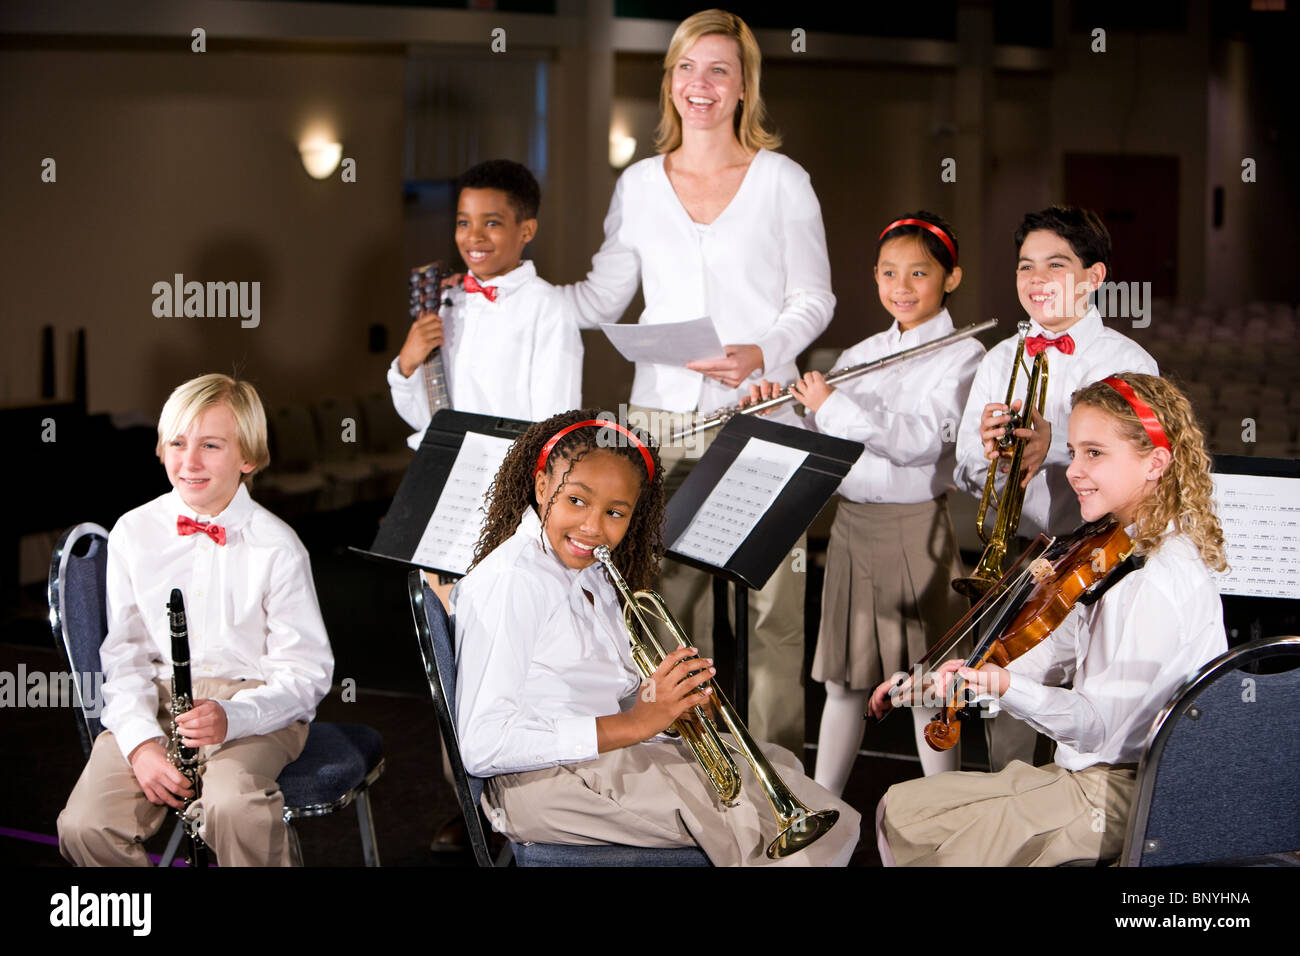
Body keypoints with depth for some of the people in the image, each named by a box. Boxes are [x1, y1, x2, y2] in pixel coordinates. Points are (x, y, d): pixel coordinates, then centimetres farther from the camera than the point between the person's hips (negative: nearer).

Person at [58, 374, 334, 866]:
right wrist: (141, 742, -11)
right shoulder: (133, 534, 7)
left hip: (253, 707, -3)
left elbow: (307, 671, -5)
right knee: (84, 826, -22)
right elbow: (125, 654, 7)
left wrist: (232, 716, -23)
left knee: (233, 807, -35)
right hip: (155, 703, 3)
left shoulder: (276, 546, -3)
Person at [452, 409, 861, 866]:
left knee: (775, 762, 3)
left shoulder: (591, 574, 13)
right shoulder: (508, 580, -17)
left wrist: (667, 701, -8)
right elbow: (483, 746, -24)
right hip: (540, 780, -9)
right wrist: (630, 725, -23)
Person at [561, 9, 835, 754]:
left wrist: (761, 353, -14)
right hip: (661, 421, 3)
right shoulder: (639, 185, 12)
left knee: (766, 611, -4)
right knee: (666, 606, 1)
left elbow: (814, 299, 4)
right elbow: (600, 300, 14)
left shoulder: (783, 180, 4)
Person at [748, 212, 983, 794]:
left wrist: (835, 405, -21)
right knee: (843, 678, 13)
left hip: (915, 526, -5)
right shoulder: (861, 355, 12)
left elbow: (924, 440, -21)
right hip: (851, 522, 5)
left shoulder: (963, 356, -6)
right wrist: (779, 408, -7)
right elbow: (816, 437, 12)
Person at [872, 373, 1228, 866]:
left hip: (1118, 794, -10)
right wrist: (952, 676, 5)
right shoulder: (1123, 553, 9)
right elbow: (1060, 654, 14)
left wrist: (1005, 685, -43)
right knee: (899, 808, 12)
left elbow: (1101, 726, -28)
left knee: (906, 813, -5)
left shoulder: (1163, 580, -24)